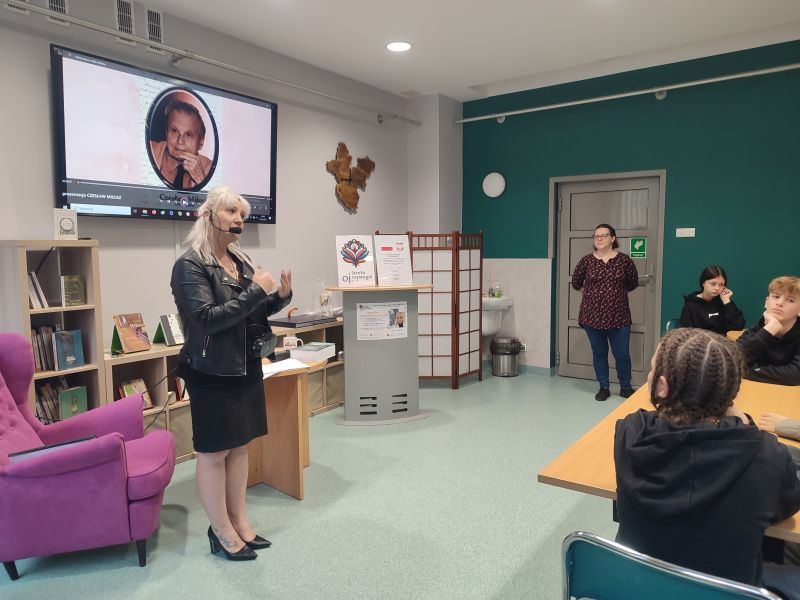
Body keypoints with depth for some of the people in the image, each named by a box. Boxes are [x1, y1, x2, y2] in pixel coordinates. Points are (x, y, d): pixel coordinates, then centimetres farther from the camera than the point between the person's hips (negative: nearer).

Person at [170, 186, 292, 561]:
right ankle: (222, 531, 20)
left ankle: (239, 522, 29)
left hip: (246, 368, 8)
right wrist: (257, 290, -22)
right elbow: (208, 318, -22)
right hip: (212, 373, -7)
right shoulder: (190, 265, -13)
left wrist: (280, 296, -2)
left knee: (239, 446, 15)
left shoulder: (241, 261, 9)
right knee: (213, 451, 5)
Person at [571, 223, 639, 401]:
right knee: (599, 353, 10)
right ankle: (604, 387, 24)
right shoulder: (586, 260, -1)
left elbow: (633, 283, 14)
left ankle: (625, 387, 25)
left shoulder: (624, 260, -2)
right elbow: (576, 282, 15)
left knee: (622, 354, 5)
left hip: (619, 316, -1)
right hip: (592, 316, 1)